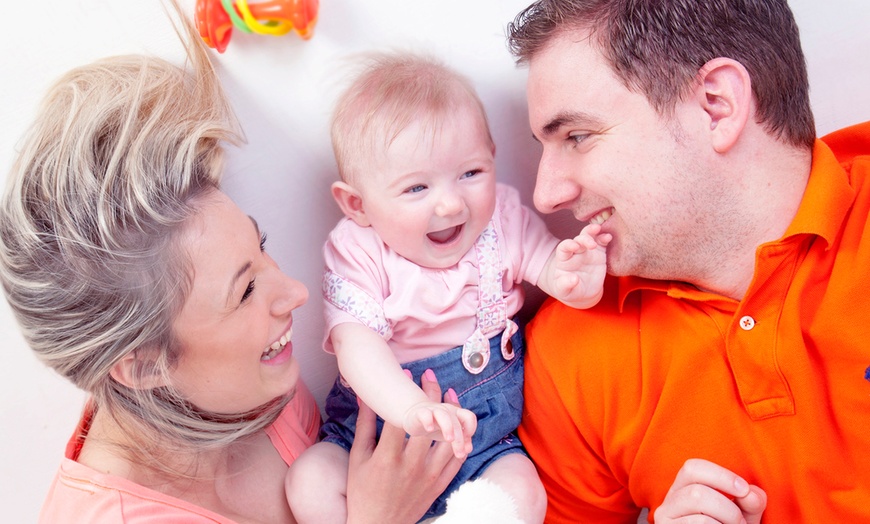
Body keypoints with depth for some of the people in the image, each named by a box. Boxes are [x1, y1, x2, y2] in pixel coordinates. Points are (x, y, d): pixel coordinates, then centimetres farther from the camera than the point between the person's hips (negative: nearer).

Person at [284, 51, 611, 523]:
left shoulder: (503, 219, -7)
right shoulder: (357, 253, -16)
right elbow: (357, 348, -27)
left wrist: (575, 280, -38)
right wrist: (413, 409, -47)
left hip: (486, 434, 1)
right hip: (376, 423, 0)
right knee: (311, 484, -21)